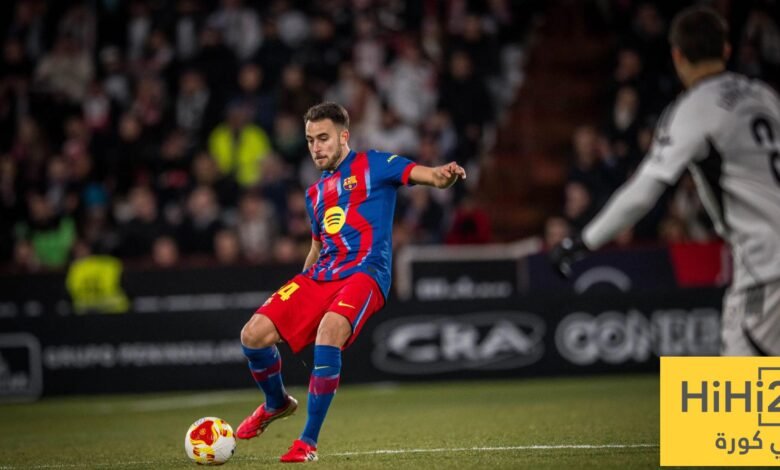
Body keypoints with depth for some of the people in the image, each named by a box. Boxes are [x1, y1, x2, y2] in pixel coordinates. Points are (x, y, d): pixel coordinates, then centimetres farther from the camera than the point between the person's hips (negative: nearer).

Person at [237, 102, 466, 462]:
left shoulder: (373, 165, 4)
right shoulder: (315, 193, 23)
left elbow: (423, 174, -12)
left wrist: (444, 175, -36)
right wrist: (294, 297, 29)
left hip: (364, 273, -7)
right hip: (320, 274, 7)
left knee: (328, 331, -35)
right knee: (254, 335, -8)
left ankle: (309, 441, -25)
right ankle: (277, 403, 25)